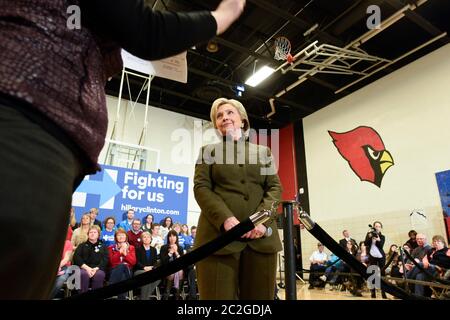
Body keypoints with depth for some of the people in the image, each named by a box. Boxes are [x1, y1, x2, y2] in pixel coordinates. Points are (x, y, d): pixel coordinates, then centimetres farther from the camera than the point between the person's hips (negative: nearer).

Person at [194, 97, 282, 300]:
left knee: (260, 296, 6)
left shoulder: (263, 151, 20)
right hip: (219, 234, -2)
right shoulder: (208, 151, 15)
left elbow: (275, 187, 10)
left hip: (261, 237, 2)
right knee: (220, 296, -1)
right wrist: (226, 218, -15)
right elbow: (201, 188, 2)